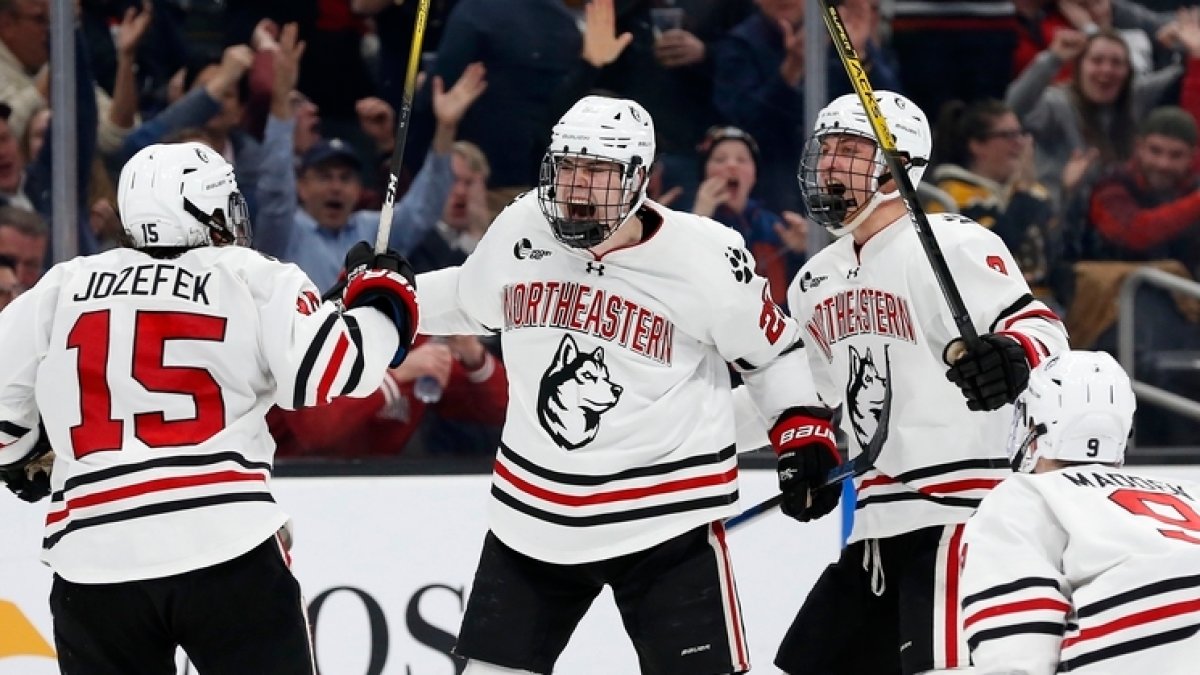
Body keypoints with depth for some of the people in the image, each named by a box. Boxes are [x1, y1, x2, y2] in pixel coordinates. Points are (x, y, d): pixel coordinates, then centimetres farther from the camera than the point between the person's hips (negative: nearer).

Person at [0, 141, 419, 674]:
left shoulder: (63, 289, 12)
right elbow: (335, 369, -6)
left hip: (92, 563, 3)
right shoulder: (253, 280, 3)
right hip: (227, 549, -3)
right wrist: (382, 298, 13)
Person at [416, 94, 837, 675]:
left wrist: (803, 422, -8)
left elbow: (770, 346, 1)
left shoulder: (706, 257, -14)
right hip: (532, 512, 4)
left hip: (664, 515, -4)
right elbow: (470, 299, 19)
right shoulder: (520, 232, -2)